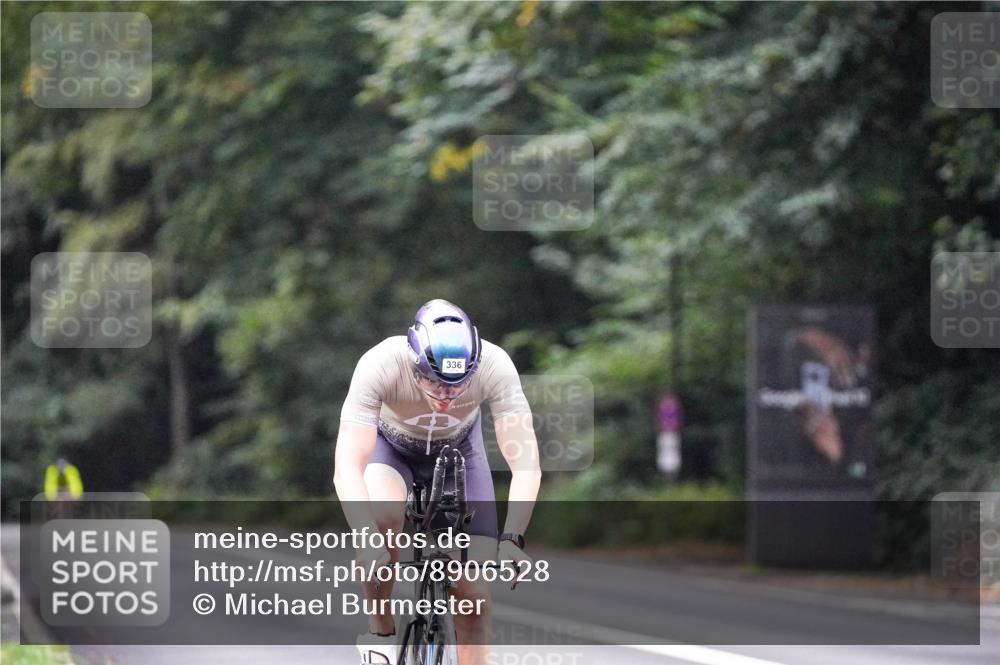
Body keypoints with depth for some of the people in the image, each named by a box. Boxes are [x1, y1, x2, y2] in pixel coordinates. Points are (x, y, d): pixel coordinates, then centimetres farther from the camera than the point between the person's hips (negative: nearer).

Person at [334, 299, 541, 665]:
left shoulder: (495, 367, -36)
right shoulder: (380, 365, -39)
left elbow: (526, 464, -37)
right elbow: (347, 467, -44)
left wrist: (512, 538, -52)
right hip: (389, 446, -1)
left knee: (474, 592, -9)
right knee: (382, 517, -34)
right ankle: (380, 634, -12)